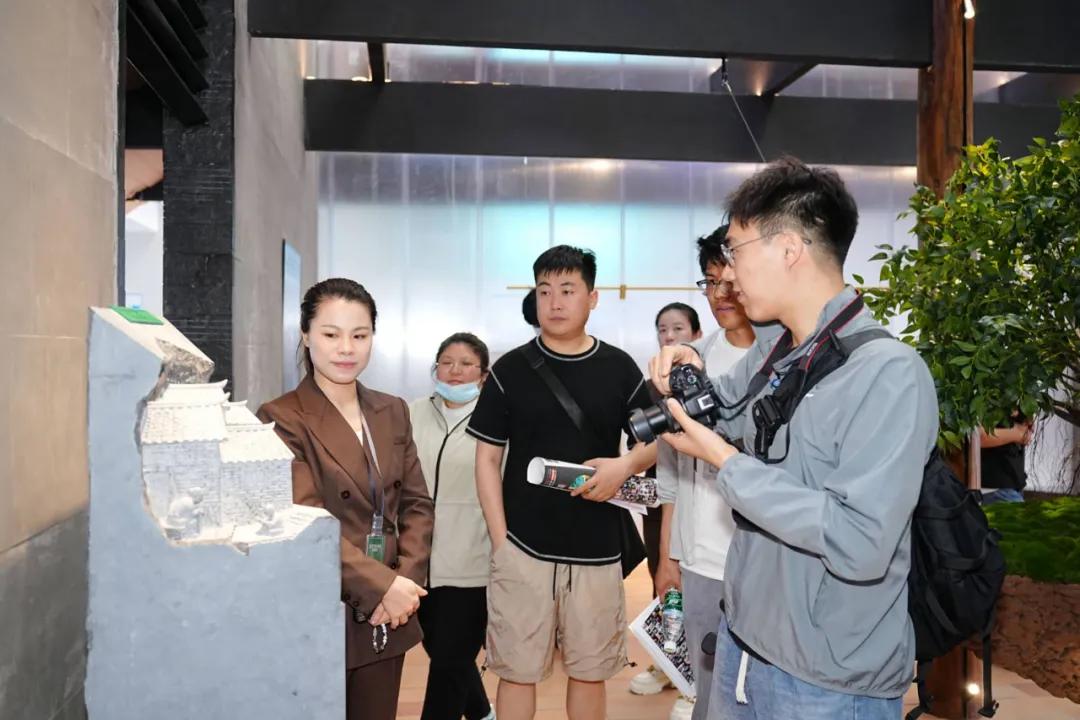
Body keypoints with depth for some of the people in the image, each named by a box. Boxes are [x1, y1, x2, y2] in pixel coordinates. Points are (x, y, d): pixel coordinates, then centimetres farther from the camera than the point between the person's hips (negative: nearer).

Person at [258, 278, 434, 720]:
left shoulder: (393, 411, 7)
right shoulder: (281, 419, -11)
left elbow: (417, 505, 6)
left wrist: (407, 581, -7)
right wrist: (383, 587, -19)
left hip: (386, 620, 5)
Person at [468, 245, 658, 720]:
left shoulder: (620, 368, 2)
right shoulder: (511, 369, -1)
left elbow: (657, 440, 9)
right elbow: (487, 458, 1)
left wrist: (625, 465, -13)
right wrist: (500, 539, -6)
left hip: (597, 551, 1)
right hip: (522, 549, -1)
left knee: (590, 671, 14)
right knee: (518, 671, 9)